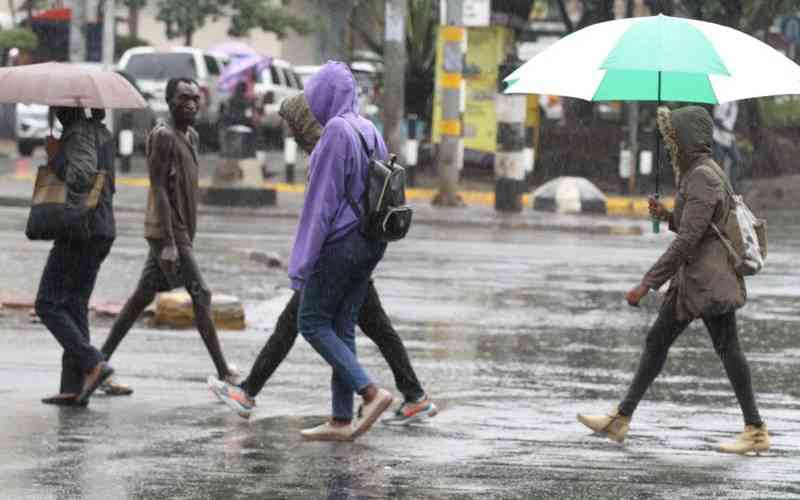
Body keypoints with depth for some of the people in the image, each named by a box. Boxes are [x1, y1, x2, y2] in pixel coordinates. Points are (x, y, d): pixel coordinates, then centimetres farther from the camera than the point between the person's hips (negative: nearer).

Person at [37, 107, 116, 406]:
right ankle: (74, 387, 6)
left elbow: (82, 177, -28)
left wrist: (55, 158, -13)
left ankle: (93, 364, -16)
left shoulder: (78, 134, -14)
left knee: (48, 305, -3)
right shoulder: (101, 132, 15)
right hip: (104, 228, 9)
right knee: (75, 305, 10)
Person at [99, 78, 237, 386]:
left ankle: (103, 358, 16)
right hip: (168, 233, -9)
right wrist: (169, 241, -23)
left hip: (182, 232, 9)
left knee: (144, 295, 11)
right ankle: (223, 373, -11)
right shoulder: (162, 137, -14)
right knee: (201, 296, -10)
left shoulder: (191, 137, 14)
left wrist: (189, 235, 21)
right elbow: (159, 190, -19)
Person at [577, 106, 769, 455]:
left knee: (727, 348, -5)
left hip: (710, 280, -10)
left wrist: (647, 284, -23)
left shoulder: (703, 177, -18)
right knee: (657, 341, 11)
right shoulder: (697, 173, 13)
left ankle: (756, 430, 2)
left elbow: (688, 239, -24)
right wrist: (667, 216, 5)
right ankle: (621, 419, 15)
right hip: (692, 280, 10)